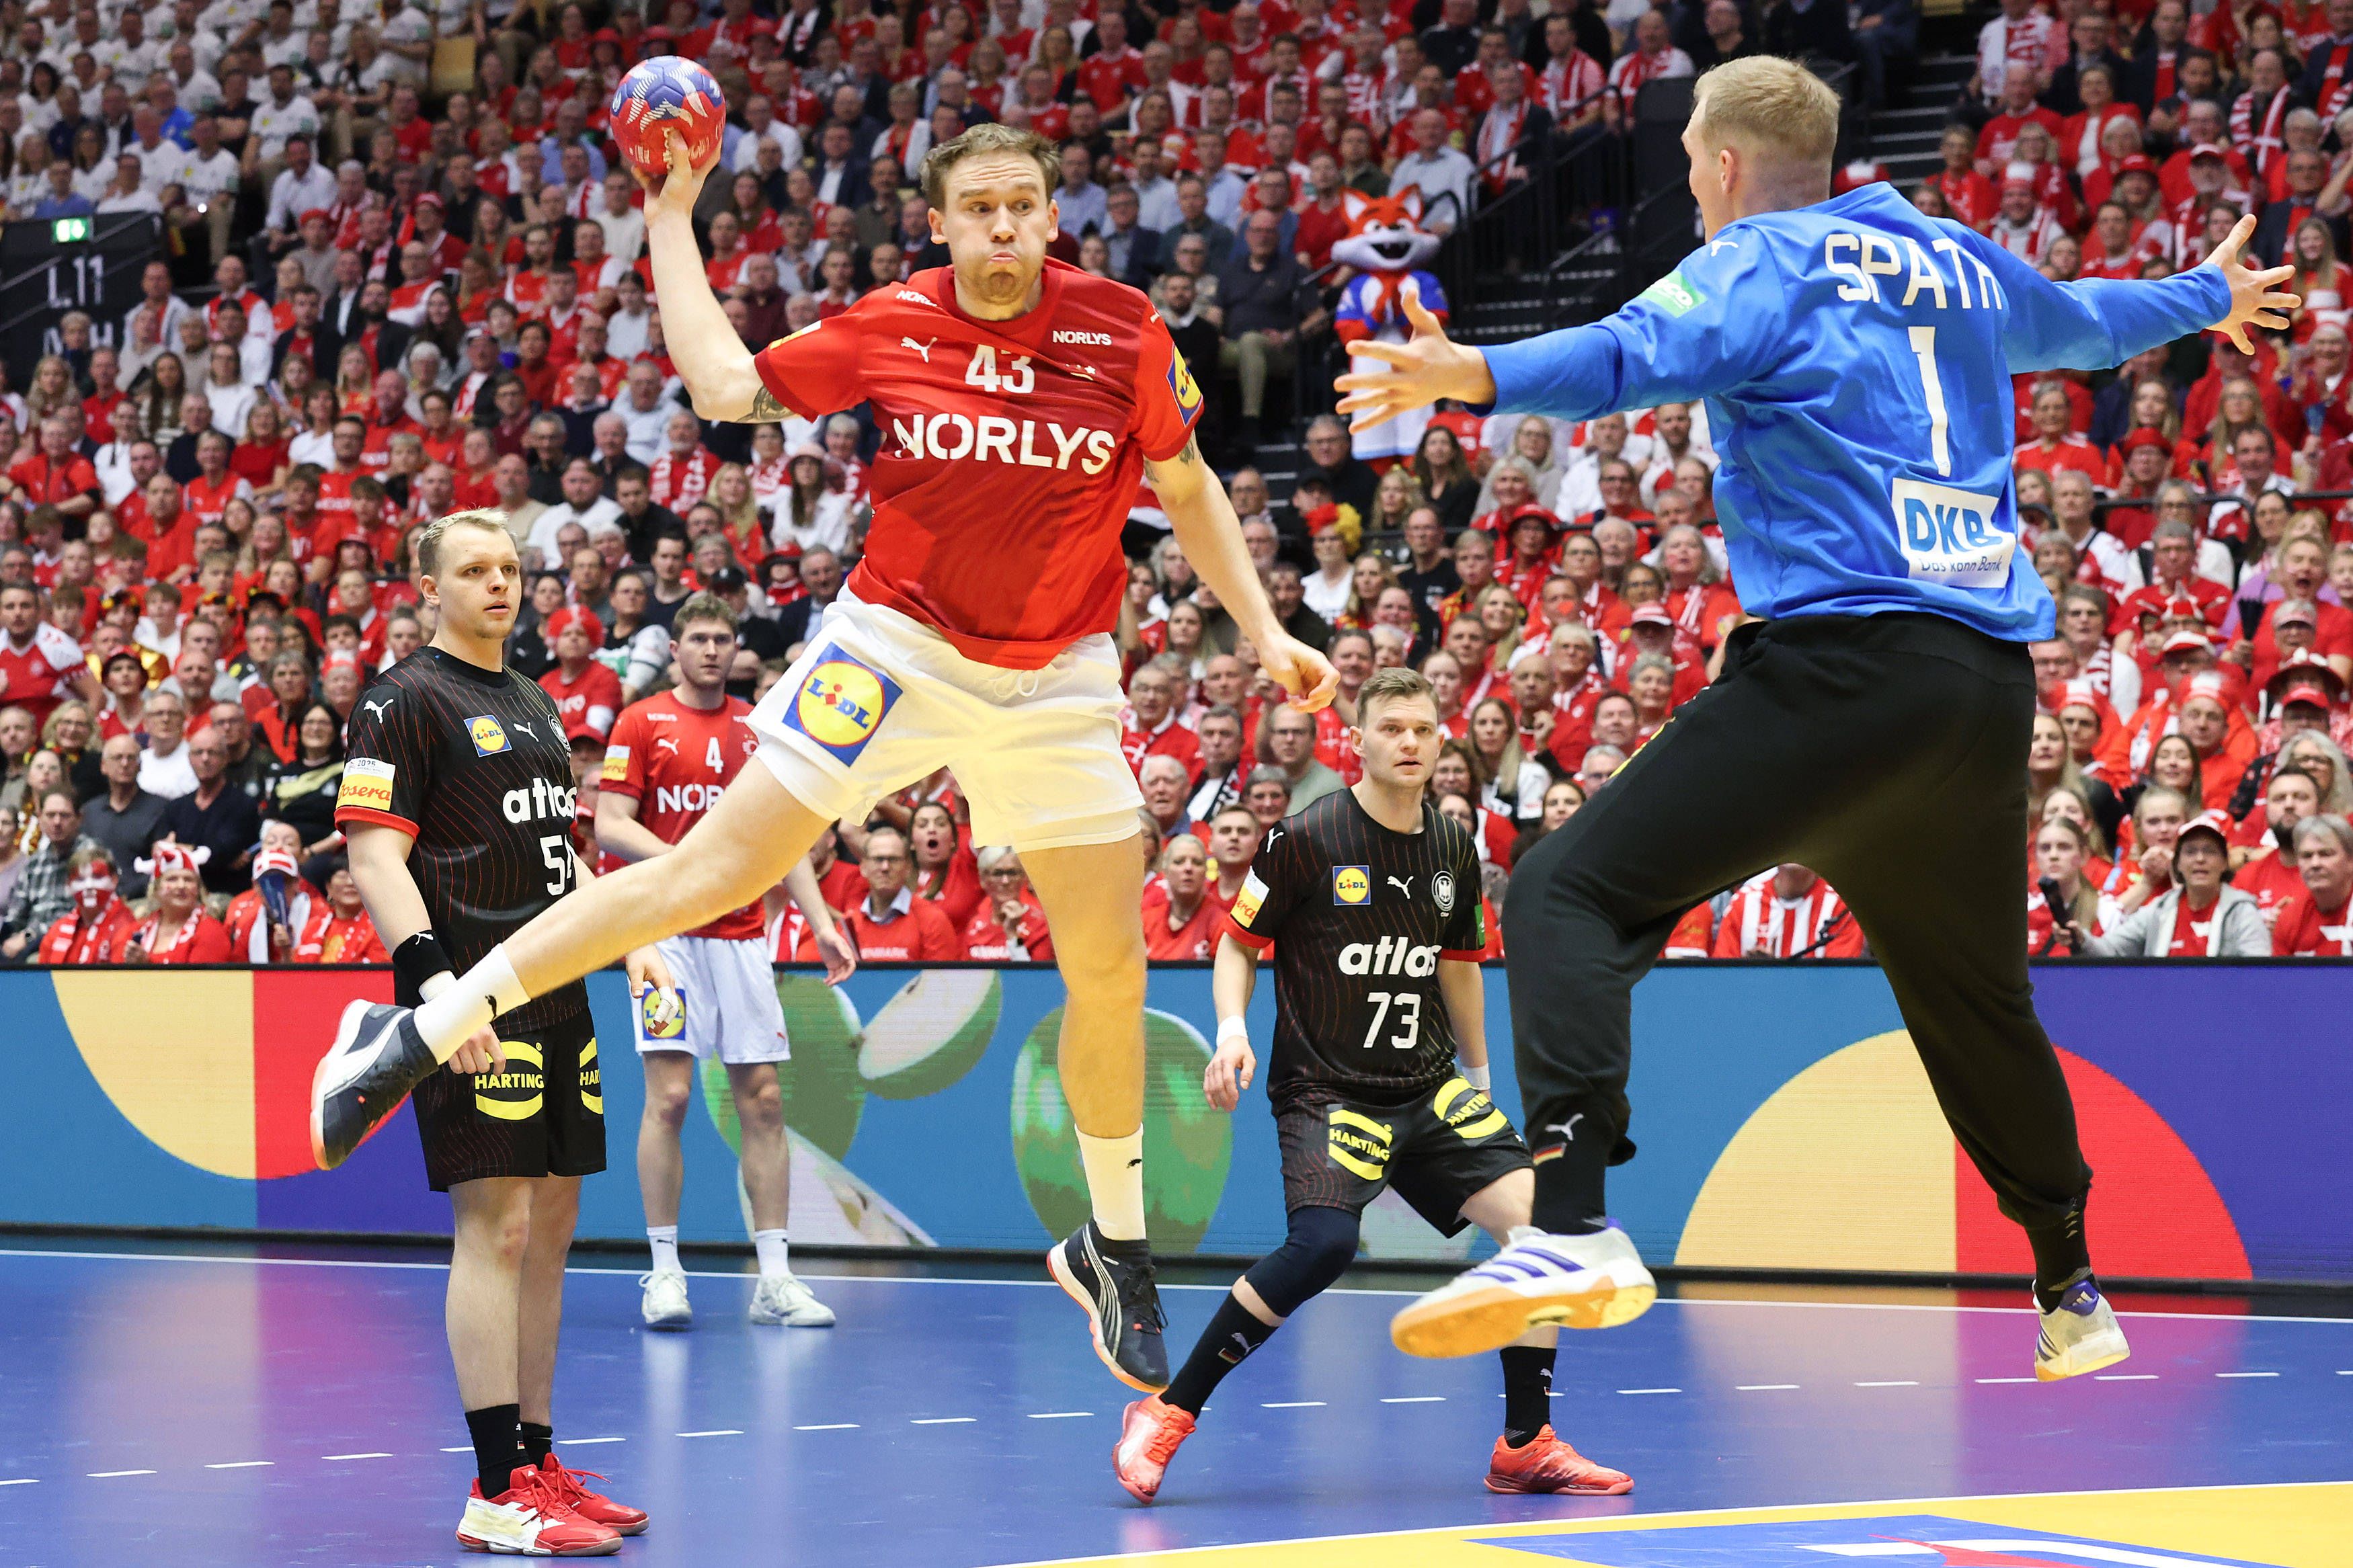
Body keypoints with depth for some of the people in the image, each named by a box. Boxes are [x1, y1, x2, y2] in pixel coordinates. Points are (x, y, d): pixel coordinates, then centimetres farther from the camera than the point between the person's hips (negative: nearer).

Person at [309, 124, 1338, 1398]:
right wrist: (670, 220, -3)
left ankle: (1113, 1247, 22)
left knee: (1111, 967, 2)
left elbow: (1187, 488, 7)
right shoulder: (890, 330, -7)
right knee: (714, 872, -11)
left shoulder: (1124, 332, -6)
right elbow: (724, 387, -6)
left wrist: (1264, 634, 3)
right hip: (897, 647, -2)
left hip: (1059, 678, 2)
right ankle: (417, 1039, -5)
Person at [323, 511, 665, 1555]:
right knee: (496, 1227, -12)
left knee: (548, 1230, 10)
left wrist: (626, 944, 20)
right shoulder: (405, 701, -5)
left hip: (557, 998, 9)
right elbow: (373, 855, -13)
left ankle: (534, 1463, 18)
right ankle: (497, 1497, -12)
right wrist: (433, 976, -24)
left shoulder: (536, 705, 20)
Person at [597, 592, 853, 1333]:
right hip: (667, 932, -4)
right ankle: (664, 1272, -2)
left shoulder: (758, 729, 13)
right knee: (668, 1096, -9)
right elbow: (610, 827, -4)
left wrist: (822, 923, 7)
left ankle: (775, 1278, 3)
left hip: (743, 936, 4)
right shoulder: (641, 723, 2)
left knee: (763, 1100, 0)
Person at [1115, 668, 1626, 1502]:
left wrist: (1478, 1077, 25)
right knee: (1324, 1244, -29)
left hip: (1428, 1089, 6)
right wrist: (1233, 1030, -16)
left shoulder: (1453, 847, 7)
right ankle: (1165, 1415, -15)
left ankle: (1526, 1446, 1)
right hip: (1324, 1086, -6)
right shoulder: (1305, 839, -9)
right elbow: (1238, 943, 1)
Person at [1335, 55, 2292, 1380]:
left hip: (1844, 662, -7)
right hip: (1995, 673, 7)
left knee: (1572, 896, -12)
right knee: (1975, 995, 25)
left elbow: (1642, 356, -20)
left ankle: (1576, 1228, -31)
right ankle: (2074, 1294, 35)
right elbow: (2083, 319, 41)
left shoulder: (1761, 264, 2)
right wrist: (2209, 299, 63)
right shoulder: (1963, 263, 21)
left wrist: (1468, 375, -36)